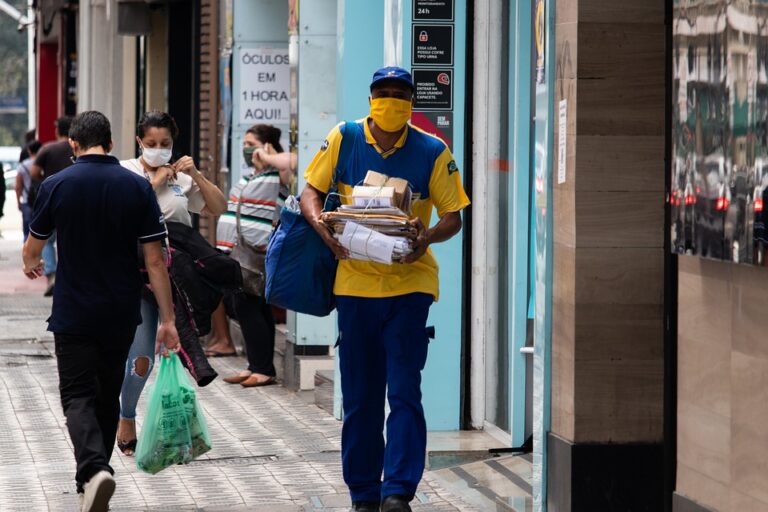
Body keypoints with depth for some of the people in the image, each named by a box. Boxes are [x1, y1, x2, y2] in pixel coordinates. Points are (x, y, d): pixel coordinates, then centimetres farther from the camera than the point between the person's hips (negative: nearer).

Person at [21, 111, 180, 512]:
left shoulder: (57, 185, -7)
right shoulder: (138, 188, -5)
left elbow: (32, 249, 6)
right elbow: (154, 260, -7)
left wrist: (31, 264, 31)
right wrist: (167, 319, -3)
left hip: (73, 314, -2)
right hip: (121, 314, 2)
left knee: (78, 397, 0)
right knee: (107, 396, 17)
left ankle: (94, 471, -25)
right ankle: (93, 480, 26)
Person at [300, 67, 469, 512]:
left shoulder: (433, 152, -1)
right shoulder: (344, 139, 2)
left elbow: (453, 216, 1)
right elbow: (311, 193, 6)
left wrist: (428, 236, -20)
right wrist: (323, 226, -14)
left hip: (409, 280, -2)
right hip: (355, 281, 2)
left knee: (404, 392, -9)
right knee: (360, 398, 8)